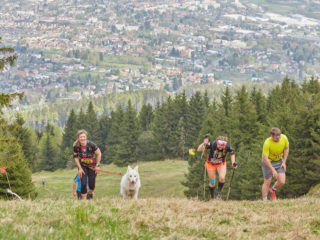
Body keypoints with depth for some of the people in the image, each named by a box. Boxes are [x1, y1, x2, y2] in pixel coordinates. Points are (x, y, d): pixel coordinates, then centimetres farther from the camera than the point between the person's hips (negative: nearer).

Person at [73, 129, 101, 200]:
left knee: (92, 184, 1)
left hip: (92, 166, -1)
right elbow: (76, 157, -1)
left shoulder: (91, 145, -25)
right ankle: (84, 199, 3)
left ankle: (91, 193, 36)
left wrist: (97, 165, -8)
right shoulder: (76, 146, -18)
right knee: (83, 183, -12)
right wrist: (80, 168, -5)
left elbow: (99, 154, -12)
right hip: (82, 166, 1)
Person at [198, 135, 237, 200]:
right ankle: (212, 197, 23)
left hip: (221, 164, 1)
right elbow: (199, 149, -37)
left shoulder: (227, 146, -29)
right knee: (212, 182, 1)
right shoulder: (212, 144, -35)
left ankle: (219, 192, 4)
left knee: (222, 178, -22)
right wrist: (204, 144, -54)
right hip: (211, 164, -1)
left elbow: (232, 153, -4)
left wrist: (233, 163, -12)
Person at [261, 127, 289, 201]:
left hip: (279, 161, 4)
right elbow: (265, 158, -28)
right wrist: (273, 170, -30)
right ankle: (264, 201, 12)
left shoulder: (284, 138, -18)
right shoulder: (267, 143, -31)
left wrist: (284, 162, -2)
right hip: (268, 162, -4)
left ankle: (272, 190, 26)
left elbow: (286, 149, 2)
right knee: (267, 182, -2)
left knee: (282, 182, -6)